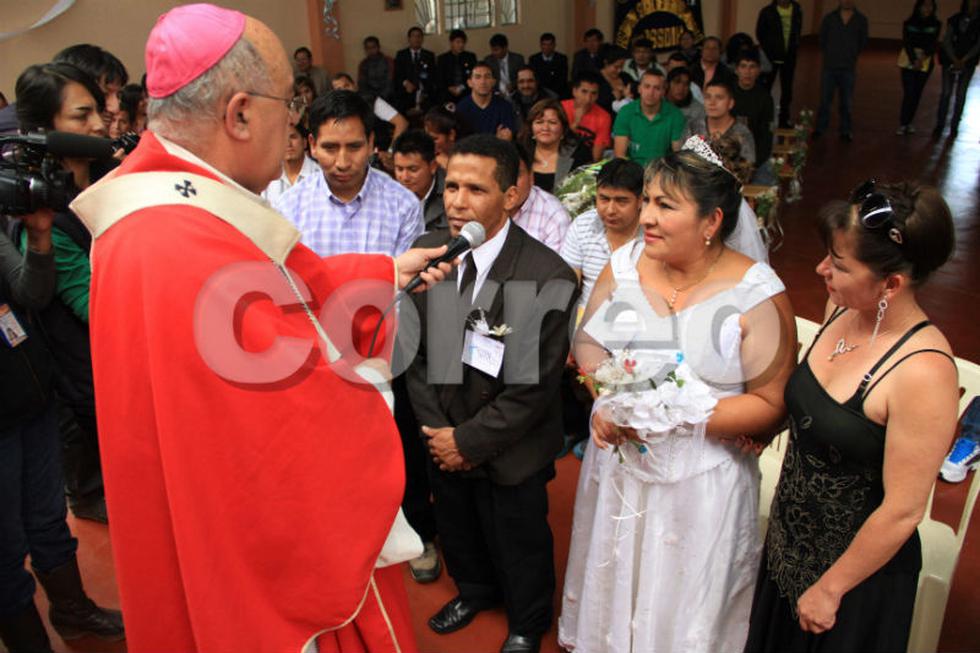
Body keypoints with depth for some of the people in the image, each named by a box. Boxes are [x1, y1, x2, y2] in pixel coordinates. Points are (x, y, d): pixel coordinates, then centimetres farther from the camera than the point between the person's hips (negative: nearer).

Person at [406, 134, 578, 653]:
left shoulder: (548, 277, -25)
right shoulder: (427, 251, -11)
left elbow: (535, 383, -21)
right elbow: (415, 349, -2)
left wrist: (470, 439, -16)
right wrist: (436, 427, -8)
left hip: (512, 453, -4)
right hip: (443, 437, 4)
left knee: (519, 544, 19)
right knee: (457, 530, 27)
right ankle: (475, 590, 59)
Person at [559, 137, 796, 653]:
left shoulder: (757, 295, -17)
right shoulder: (625, 263, -4)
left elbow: (771, 405, -16)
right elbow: (587, 338, 5)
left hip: (700, 481, -4)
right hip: (617, 462, 4)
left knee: (682, 604, 16)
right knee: (611, 579, 25)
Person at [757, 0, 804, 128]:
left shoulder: (797, 10, 4)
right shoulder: (767, 12, -5)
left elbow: (797, 31, 15)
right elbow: (760, 33, 4)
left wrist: (795, 48, 7)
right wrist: (767, 50, 1)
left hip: (789, 58, 3)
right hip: (771, 57, -3)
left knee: (787, 89, 7)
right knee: (766, 87, 1)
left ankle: (783, 120, 16)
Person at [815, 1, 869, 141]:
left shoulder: (861, 20, 2)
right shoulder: (829, 18, 0)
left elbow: (863, 42, 12)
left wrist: (852, 56, 15)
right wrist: (827, 56, 13)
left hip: (848, 68, 0)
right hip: (829, 66, 0)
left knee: (846, 102, 5)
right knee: (825, 99, 4)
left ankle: (846, 131, 14)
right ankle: (820, 128, 15)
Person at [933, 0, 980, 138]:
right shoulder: (954, 20, -1)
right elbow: (947, 41, -6)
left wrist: (963, 60, -17)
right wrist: (955, 60, -17)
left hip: (968, 63, 1)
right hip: (950, 61, 0)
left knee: (961, 94, 2)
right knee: (946, 93, -6)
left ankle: (954, 125, 10)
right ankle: (939, 125, -4)